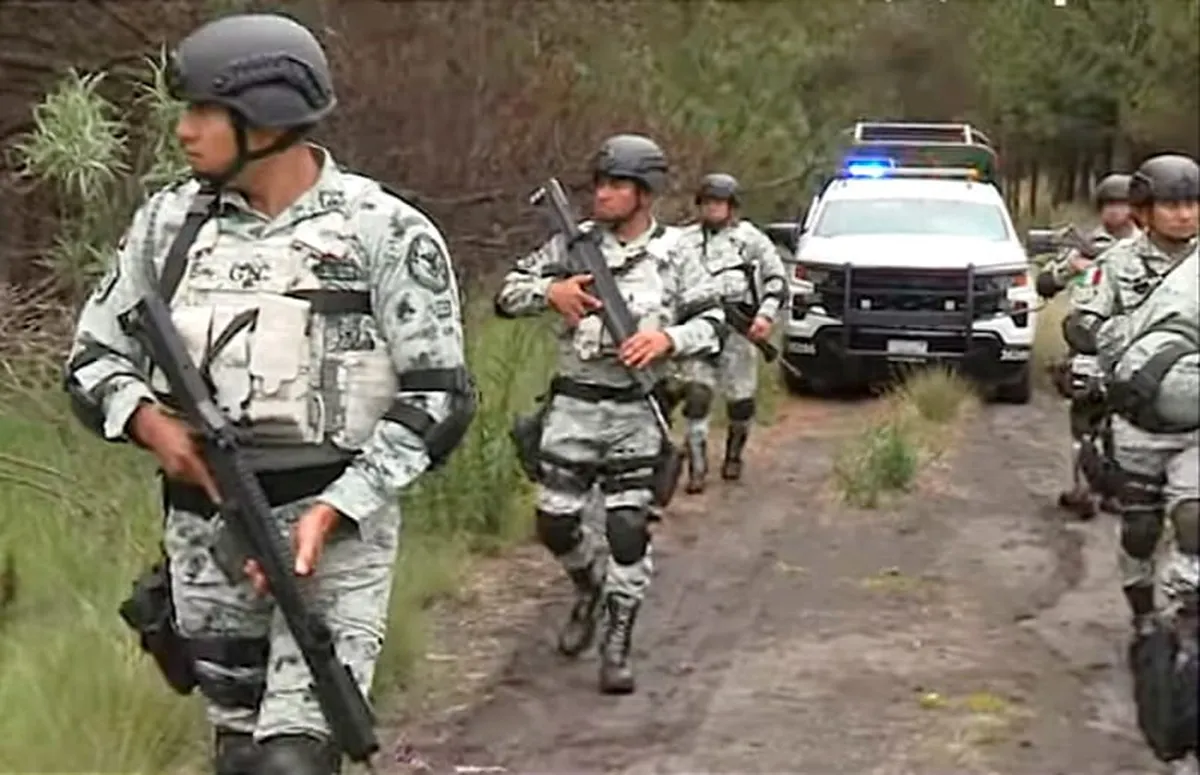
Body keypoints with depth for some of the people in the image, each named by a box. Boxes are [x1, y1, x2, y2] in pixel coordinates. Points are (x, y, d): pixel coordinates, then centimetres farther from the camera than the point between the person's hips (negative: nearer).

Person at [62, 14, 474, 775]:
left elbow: (437, 399, -9)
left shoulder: (388, 234, -8)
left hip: (337, 525, -4)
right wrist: (149, 419, -12)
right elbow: (94, 358, 11)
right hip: (204, 529, 5)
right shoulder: (169, 222, 4)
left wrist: (332, 509, -19)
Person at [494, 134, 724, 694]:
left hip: (635, 415, -2)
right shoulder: (573, 245, 4)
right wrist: (549, 292, -12)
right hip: (572, 407, 2)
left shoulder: (673, 259, 1)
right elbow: (507, 295, 7)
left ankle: (618, 644, 6)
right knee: (555, 523, 4)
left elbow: (713, 324, 5)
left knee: (628, 531, -4)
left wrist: (668, 338, -14)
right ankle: (590, 590, 35)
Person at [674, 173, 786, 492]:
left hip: (738, 327, -1)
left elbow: (777, 279, 5)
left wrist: (767, 314, -8)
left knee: (741, 401, 5)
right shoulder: (686, 240, 13)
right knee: (696, 396, -13)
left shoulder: (751, 238, 6)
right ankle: (697, 467, -11)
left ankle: (734, 455, 28)